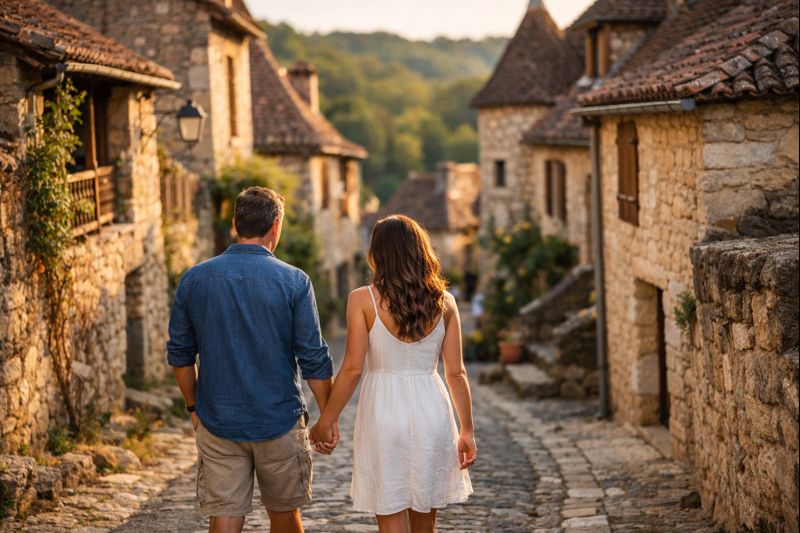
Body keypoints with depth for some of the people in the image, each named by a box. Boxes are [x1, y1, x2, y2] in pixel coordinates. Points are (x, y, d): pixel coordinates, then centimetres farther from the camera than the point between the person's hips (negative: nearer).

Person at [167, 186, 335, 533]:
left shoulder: (194, 280, -1)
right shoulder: (294, 282, -8)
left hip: (217, 424, 1)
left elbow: (180, 354, 6)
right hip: (280, 421, -1)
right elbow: (314, 360, -7)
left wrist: (194, 406, 19)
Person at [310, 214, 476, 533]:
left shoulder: (363, 300, -7)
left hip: (383, 412, -3)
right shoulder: (443, 302, 2)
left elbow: (352, 369, -9)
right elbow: (456, 373, 2)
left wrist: (325, 422, 0)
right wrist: (467, 431, 9)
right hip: (431, 410, 3)